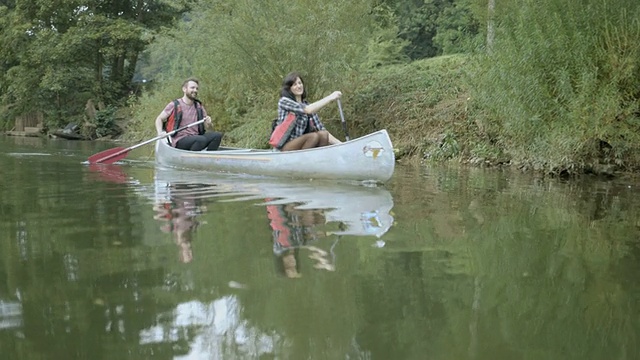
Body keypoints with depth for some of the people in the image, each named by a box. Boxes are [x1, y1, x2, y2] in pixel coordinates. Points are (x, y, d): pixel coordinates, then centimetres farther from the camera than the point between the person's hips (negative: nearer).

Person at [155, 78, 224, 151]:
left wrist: (209, 123, -6)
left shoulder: (199, 107, 17)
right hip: (179, 142, -6)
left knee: (217, 135, -19)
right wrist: (160, 132, -14)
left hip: (195, 139, 6)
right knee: (201, 139, -34)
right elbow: (159, 119, 5)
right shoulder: (174, 105, 2)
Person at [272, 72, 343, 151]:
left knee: (323, 134, -19)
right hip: (285, 147, -6)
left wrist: (339, 143, -8)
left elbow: (320, 128, 4)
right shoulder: (284, 101, -6)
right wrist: (330, 98, -19)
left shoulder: (307, 105, 12)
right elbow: (308, 110, -22)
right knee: (314, 136, -27)